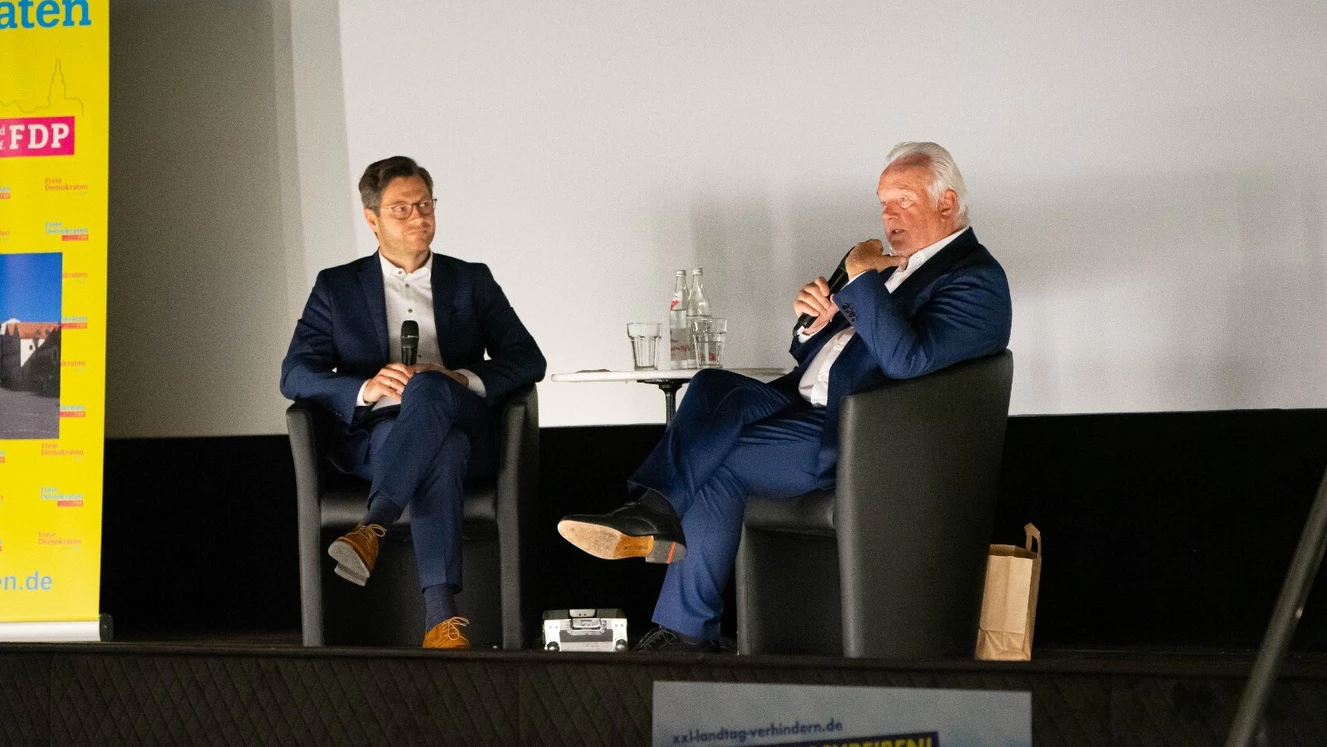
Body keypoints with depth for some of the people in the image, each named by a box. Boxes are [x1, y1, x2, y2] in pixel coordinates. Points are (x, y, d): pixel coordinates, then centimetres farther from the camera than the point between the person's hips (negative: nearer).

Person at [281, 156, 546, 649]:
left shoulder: (471, 281, 20)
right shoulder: (337, 288, 17)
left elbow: (528, 359, 11)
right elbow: (295, 375, 5)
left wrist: (466, 380, -11)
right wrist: (365, 389, -16)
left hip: (465, 430, 1)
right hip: (374, 438, -1)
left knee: (430, 390, -37)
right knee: (441, 450, -38)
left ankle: (372, 528, -50)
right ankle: (442, 616, -51)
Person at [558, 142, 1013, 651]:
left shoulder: (977, 280, -5)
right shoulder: (892, 265, 22)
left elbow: (907, 359, -23)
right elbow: (810, 361, 24)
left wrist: (862, 278, -15)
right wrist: (814, 323, 2)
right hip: (805, 407, 9)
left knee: (719, 463, -22)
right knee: (714, 387, -18)